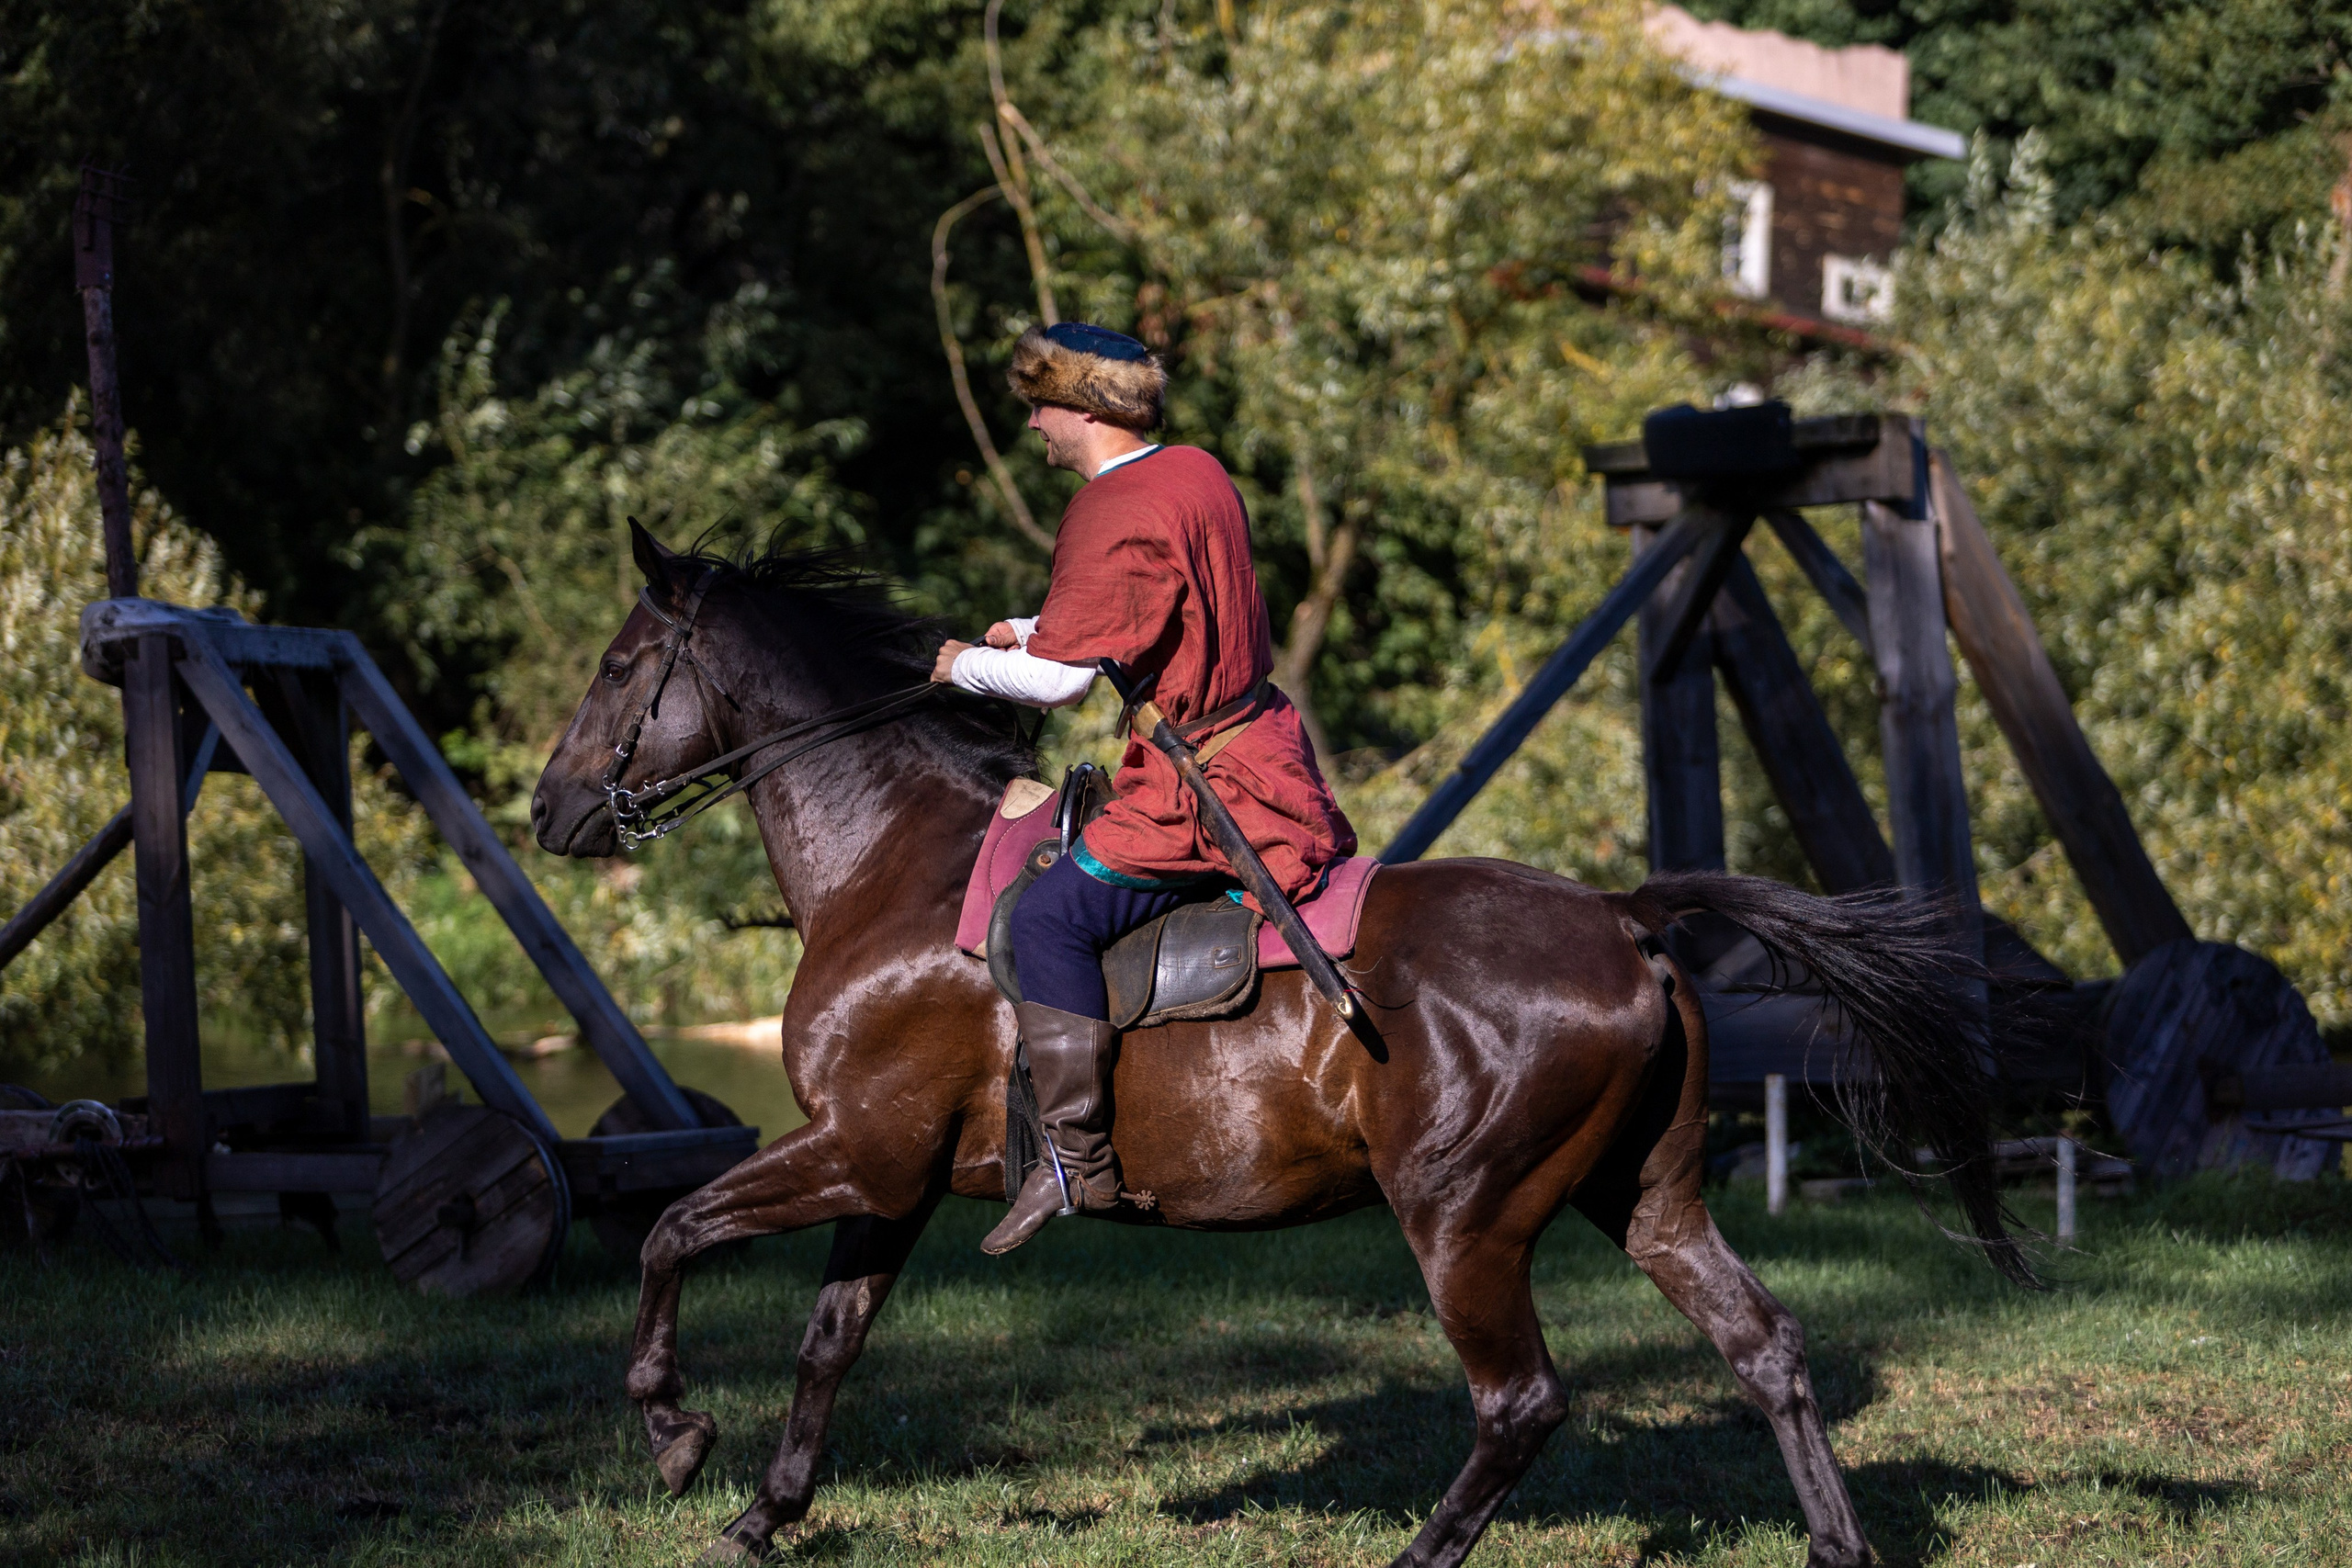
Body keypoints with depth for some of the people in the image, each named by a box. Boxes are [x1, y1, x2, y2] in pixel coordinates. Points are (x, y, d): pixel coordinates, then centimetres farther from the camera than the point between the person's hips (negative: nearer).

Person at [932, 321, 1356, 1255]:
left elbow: (1061, 679, -20)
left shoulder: (1113, 516, -17)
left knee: (1053, 914, -18)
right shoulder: (1200, 475, 12)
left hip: (1201, 783, -10)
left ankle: (1079, 1154, -23)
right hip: (1265, 749, 10)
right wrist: (1039, 633, 20)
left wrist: (969, 666, -1)